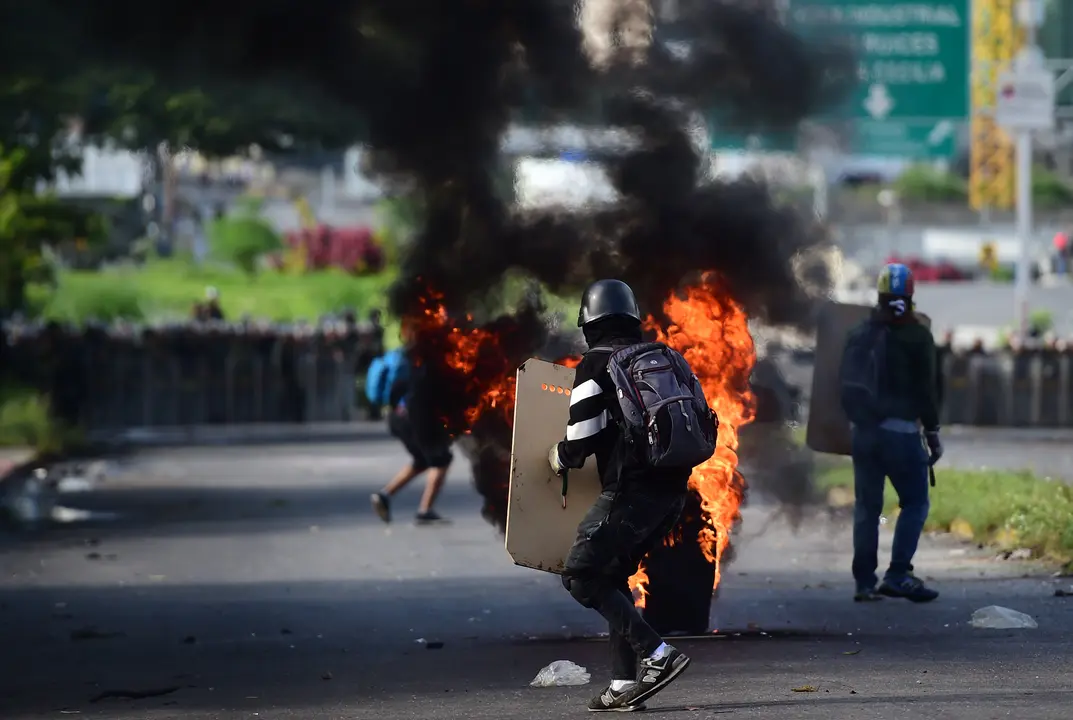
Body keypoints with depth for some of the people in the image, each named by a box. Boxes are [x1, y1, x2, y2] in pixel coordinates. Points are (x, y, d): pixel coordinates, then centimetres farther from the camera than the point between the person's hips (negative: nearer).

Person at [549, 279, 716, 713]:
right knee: (612, 574, 18)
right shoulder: (668, 359, 15)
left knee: (582, 576, -1)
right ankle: (625, 684, 11)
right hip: (674, 490, 7)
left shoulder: (595, 367, -4)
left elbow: (582, 441, -7)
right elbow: (703, 425, 16)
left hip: (631, 492, -7)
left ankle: (656, 655, -15)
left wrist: (557, 458, 15)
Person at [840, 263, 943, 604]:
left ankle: (865, 582, 9)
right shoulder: (915, 335, -7)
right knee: (915, 502, 2)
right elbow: (926, 389, -8)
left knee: (866, 506, 10)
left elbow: (846, 384, 12)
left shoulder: (859, 334, 9)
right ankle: (898, 575, -10)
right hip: (900, 431, -5)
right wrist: (932, 432, -2)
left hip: (863, 432, 5)